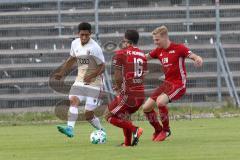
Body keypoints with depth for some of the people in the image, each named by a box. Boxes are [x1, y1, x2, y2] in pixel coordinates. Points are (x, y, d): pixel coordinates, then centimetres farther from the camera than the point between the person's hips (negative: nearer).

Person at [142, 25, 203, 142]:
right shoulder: (158, 51, 7)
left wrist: (198, 59, -42)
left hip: (179, 84, -7)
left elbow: (194, 57, -18)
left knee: (160, 101, -31)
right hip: (167, 83, 7)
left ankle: (166, 130, -10)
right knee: (146, 107, 0)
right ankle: (158, 130, 23)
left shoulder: (178, 48, -12)